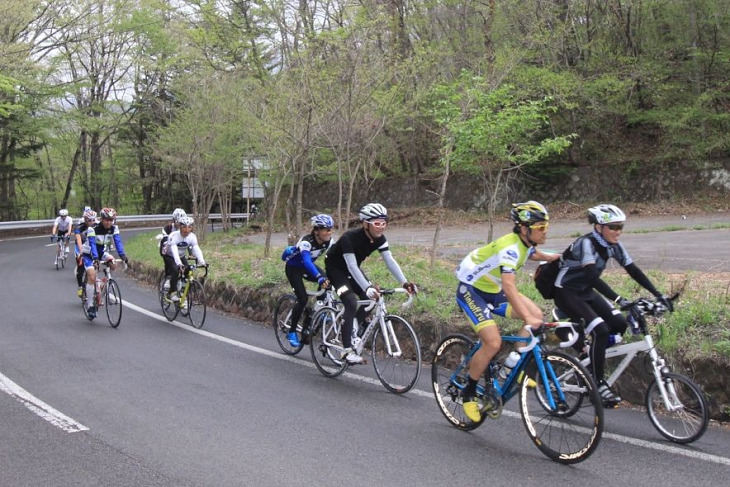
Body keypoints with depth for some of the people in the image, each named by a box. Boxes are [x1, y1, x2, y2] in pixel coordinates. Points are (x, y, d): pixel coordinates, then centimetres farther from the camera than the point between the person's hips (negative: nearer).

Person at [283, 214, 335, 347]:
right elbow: (306, 261, -50)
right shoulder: (306, 241, -36)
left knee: (328, 280, -22)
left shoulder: (329, 241, -17)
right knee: (303, 299, -18)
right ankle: (292, 332, 0)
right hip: (293, 268, -5)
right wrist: (320, 278, -64)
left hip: (307, 266, 6)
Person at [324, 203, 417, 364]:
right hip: (335, 268, -7)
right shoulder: (350, 237, -34)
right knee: (351, 303, -24)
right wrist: (367, 288, -51)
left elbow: (390, 261, -19)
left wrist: (405, 283, -31)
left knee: (370, 300, -5)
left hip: (351, 268, 7)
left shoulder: (379, 239, -15)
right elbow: (352, 266, -40)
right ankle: (347, 350, -23)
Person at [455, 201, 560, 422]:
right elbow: (509, 287, -45)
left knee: (536, 314, -12)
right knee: (493, 343, -22)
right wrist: (527, 318, -54)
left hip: (493, 290, 9)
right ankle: (468, 393, -3)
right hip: (471, 290, -8)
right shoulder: (510, 247, -31)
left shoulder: (527, 244, -3)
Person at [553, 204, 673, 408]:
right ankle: (598, 384, -11)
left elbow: (633, 270, -4)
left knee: (619, 324, -8)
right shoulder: (586, 243, -26)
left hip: (586, 292, 8)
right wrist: (618, 299, -47)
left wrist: (658, 295, -13)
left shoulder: (613, 245, -4)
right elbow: (592, 276, -38)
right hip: (566, 293, -8)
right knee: (600, 331, -22)